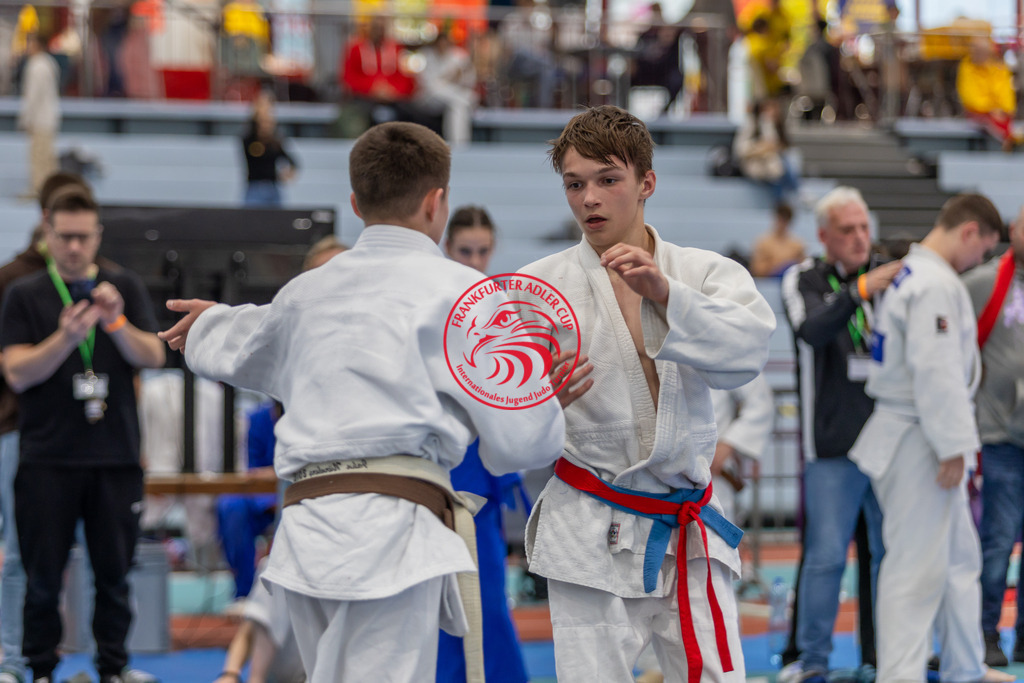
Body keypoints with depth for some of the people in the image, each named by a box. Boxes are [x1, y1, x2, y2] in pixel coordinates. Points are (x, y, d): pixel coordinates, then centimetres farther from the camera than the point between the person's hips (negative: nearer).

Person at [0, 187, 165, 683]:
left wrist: (117, 322, -17)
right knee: (43, 577, 0)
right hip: (48, 460, -1)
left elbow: (153, 356, 1)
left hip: (116, 458, 1)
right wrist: (66, 337, -19)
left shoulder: (125, 288, 11)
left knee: (114, 575, 4)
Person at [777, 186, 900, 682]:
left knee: (893, 551, 6)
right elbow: (812, 330, -21)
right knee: (826, 556, -4)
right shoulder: (803, 281, 0)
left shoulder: (887, 275, 8)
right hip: (833, 447, -3)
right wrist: (859, 292, -36)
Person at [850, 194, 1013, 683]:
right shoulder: (936, 285, -19)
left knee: (960, 556, 20)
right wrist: (952, 448, -22)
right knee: (917, 566, -6)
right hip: (917, 442, -11)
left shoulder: (911, 275, 13)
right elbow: (937, 372, -25)